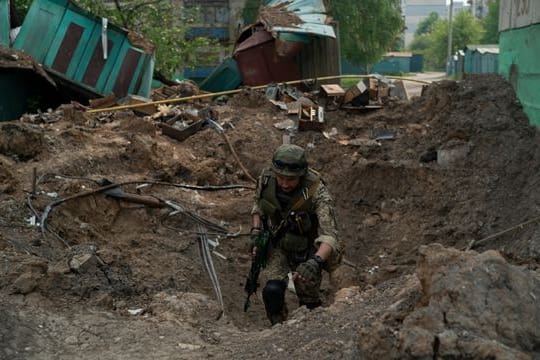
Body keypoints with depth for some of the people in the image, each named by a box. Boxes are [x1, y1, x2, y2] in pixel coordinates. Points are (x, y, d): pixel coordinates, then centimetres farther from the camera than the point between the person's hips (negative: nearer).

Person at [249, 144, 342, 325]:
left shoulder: (317, 192, -31)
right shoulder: (266, 178, -18)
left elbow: (329, 235, -36)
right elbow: (258, 205, 5)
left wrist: (316, 262, -53)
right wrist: (256, 232, -9)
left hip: (307, 250, -2)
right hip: (276, 246, 2)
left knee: (309, 304, -5)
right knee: (272, 291, -21)